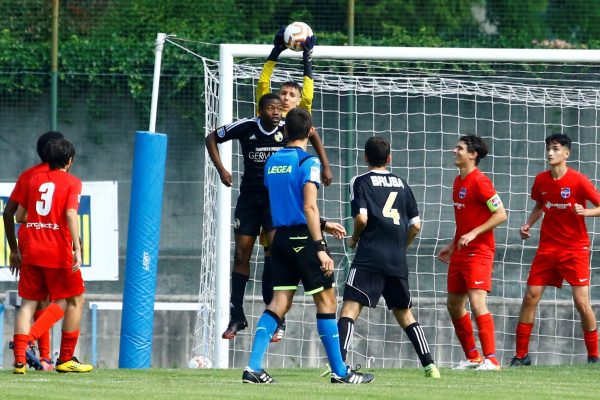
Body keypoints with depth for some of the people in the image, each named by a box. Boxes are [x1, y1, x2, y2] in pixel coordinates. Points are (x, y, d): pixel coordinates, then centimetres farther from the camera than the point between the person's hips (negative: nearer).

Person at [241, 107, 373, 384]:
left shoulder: (272, 162, 12)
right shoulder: (308, 162, -11)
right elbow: (309, 208, -18)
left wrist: (323, 225, 30)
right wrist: (320, 249, -19)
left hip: (281, 237, 7)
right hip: (303, 237, -7)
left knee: (280, 302, 6)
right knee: (326, 301, 2)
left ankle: (254, 367, -5)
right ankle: (339, 372, 4)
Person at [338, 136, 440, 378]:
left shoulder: (360, 182, 2)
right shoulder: (401, 184, 16)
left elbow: (361, 218, -12)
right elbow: (416, 225, 13)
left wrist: (354, 239, 7)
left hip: (370, 258, -5)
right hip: (397, 262, 5)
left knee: (350, 309, -11)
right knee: (404, 313, 18)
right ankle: (430, 366, 14)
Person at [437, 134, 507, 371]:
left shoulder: (480, 182, -14)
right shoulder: (459, 182, 14)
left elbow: (501, 215, -18)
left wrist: (473, 234, -22)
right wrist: (453, 245, 23)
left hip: (478, 252, -10)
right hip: (460, 252, 10)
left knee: (477, 302, -18)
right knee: (454, 304, 13)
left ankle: (491, 359, -18)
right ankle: (472, 357, 24)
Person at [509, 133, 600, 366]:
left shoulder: (578, 181, -11)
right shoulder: (541, 180, 4)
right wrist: (528, 225, 5)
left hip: (575, 249, -4)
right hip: (547, 248, 4)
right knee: (530, 297, -1)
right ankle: (521, 355, 7)